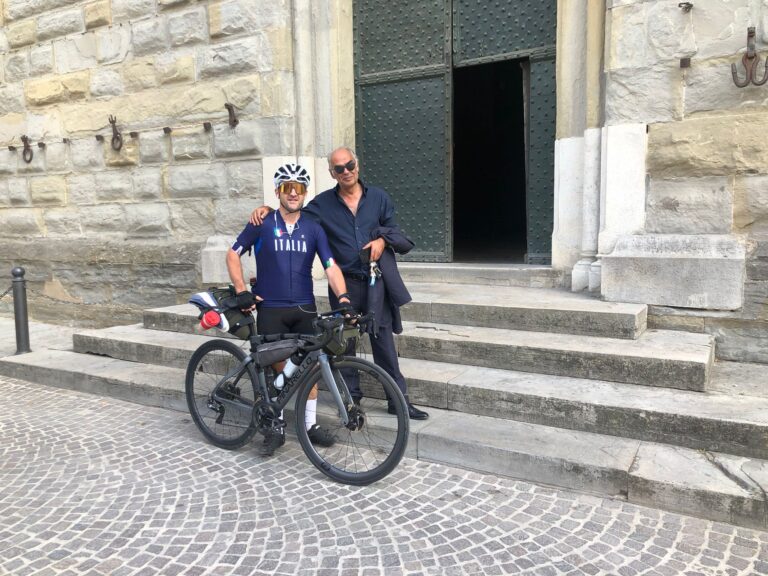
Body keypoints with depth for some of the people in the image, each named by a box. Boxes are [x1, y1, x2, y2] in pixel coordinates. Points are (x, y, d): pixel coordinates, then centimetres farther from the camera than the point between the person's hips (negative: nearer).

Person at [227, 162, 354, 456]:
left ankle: (311, 423, 20)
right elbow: (233, 255, 5)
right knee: (276, 367, 4)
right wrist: (242, 291, -4)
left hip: (304, 309, 2)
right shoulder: (262, 224, -2)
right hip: (270, 308, -2)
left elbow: (330, 265, -5)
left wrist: (342, 295, -21)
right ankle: (276, 426, 19)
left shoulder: (313, 228, 2)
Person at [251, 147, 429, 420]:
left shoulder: (378, 197, 8)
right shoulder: (322, 203, 4)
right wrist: (267, 209, -4)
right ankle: (351, 396, 21)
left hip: (375, 280, 1)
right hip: (343, 283, 0)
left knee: (384, 338, 2)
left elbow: (393, 228, 13)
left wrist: (382, 240, -9)